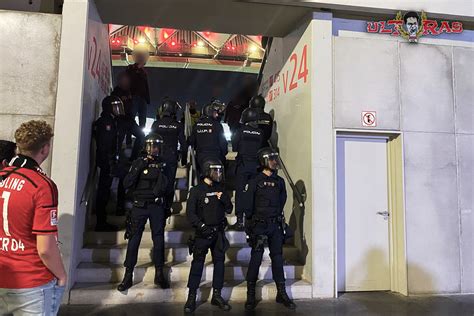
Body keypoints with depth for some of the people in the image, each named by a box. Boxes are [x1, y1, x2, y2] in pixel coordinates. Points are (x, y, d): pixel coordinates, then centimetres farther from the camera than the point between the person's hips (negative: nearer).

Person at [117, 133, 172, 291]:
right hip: (139, 206, -1)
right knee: (134, 240, 0)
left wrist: (160, 171, -13)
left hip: (157, 207, 1)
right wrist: (139, 168, -14)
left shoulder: (163, 165, 5)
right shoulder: (138, 162, 3)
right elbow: (126, 184, -7)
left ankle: (159, 274, 18)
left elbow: (164, 188, 0)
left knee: (159, 240, 6)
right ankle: (128, 276, 9)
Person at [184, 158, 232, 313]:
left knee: (219, 262, 9)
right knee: (197, 263, -1)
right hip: (203, 232, -5)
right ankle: (191, 297, 8)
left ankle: (217, 295, 21)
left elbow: (229, 210, 9)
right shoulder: (196, 190, -6)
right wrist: (202, 226, -19)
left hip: (219, 232, 5)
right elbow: (190, 212, -10)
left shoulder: (221, 189, 8)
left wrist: (224, 199, -10)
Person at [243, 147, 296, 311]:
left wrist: (276, 217, 15)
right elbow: (248, 206, -2)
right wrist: (253, 223, 1)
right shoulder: (255, 181, -5)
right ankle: (250, 296, 11)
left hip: (276, 225, 4)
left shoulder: (279, 181, 8)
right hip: (259, 226, -4)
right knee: (256, 259, 0)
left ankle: (281, 294, 19)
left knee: (278, 258, 8)